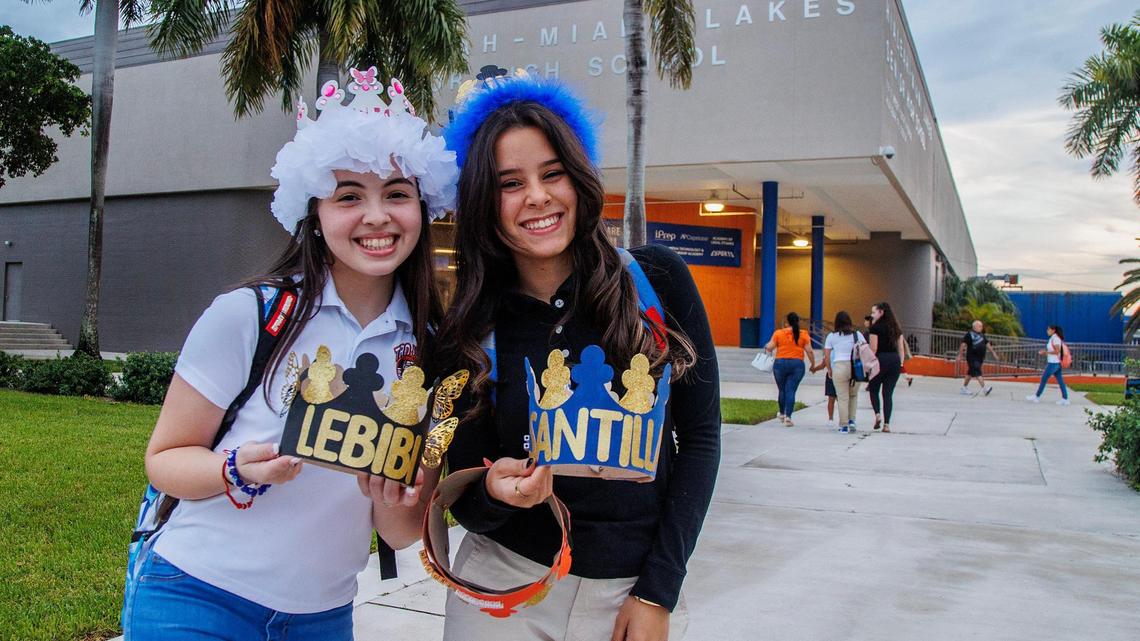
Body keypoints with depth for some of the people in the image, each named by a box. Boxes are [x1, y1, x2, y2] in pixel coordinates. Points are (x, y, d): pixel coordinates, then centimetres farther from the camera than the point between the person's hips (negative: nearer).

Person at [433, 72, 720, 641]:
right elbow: (463, 502, -2)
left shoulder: (657, 280, -9)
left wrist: (657, 593, -7)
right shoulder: (468, 332, -6)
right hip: (505, 589, 1)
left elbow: (700, 437, -4)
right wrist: (494, 493, -25)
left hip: (634, 591, 0)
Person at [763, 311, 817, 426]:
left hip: (780, 364, 0)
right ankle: (788, 417, -9)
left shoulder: (778, 333, -2)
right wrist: (813, 364, 9)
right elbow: (809, 351, -3)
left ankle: (782, 414, 30)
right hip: (797, 364, 0)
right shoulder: (803, 334, 0)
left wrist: (766, 346, 19)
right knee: (791, 391, 0)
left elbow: (770, 347, -3)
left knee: (782, 390, 15)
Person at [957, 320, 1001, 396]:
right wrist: (960, 355, -13)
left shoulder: (982, 335, 16)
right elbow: (963, 345, -10)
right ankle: (984, 388, -23)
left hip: (980, 358, 8)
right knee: (977, 373, -15)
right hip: (972, 358, -8)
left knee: (970, 373, 13)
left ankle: (964, 388, 21)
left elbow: (988, 345, 19)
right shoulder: (969, 335, -7)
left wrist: (994, 354, 15)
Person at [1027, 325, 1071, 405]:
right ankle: (1065, 399, 7)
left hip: (1053, 363, -9)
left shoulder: (1055, 339, -14)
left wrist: (1046, 352, -16)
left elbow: (1057, 351, -20)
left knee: (1044, 379, -1)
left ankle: (1037, 397, 6)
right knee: (1060, 381, 7)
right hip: (1056, 363, 9)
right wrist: (1045, 352, 9)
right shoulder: (1053, 338, 14)